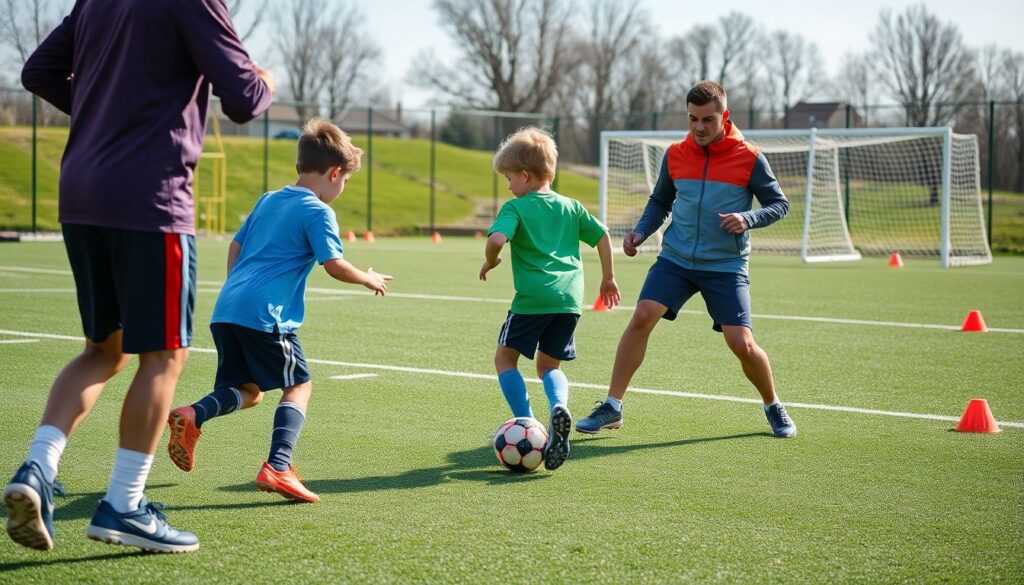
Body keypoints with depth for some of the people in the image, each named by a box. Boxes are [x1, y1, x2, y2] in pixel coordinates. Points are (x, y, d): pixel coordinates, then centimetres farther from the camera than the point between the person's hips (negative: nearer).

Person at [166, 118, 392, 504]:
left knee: (247, 390, 16)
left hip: (226, 308, 8)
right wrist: (368, 280, 10)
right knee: (299, 386, 3)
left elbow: (235, 247, 28)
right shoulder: (318, 212, -2)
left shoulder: (267, 201, 22)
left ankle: (192, 417, -11)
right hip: (266, 314, -8)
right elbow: (334, 265, -8)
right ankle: (277, 466, -13)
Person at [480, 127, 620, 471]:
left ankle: (528, 426, 0)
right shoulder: (570, 207, 16)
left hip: (532, 299, -5)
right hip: (571, 299, 5)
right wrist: (608, 279, 31)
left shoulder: (516, 208, -1)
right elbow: (602, 236, 20)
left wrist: (490, 261, 3)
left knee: (505, 357, 13)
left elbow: (496, 239, -18)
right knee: (548, 365, 20)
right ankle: (559, 407, -12)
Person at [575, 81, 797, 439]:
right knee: (641, 317, -16)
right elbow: (660, 202, 17)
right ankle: (612, 408, -6)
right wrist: (641, 231, -1)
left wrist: (747, 219, -19)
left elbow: (779, 204, 0)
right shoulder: (675, 155, 4)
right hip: (675, 258, 3)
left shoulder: (749, 158, -7)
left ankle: (774, 408, 21)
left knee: (742, 345, -8)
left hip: (726, 265, -3)